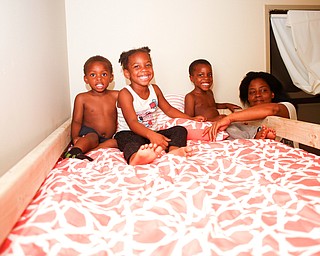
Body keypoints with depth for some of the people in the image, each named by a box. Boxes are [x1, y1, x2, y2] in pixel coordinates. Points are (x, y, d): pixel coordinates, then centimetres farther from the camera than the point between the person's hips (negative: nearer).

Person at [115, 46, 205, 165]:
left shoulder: (155, 89, 8)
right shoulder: (125, 93, -13)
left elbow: (168, 109, 21)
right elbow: (132, 123, -25)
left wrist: (191, 119, 12)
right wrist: (151, 135, -44)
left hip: (152, 133, 7)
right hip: (128, 133, -7)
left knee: (180, 130, -10)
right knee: (134, 141, -40)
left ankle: (174, 150, -45)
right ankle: (135, 158, -77)